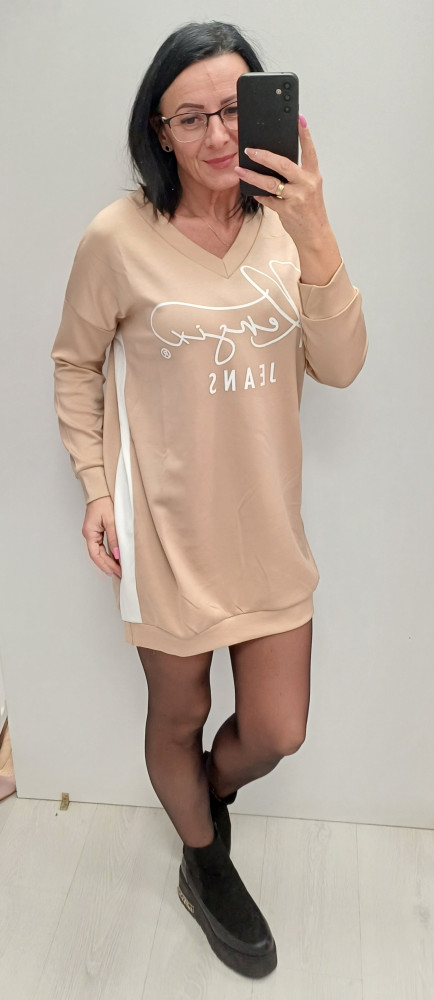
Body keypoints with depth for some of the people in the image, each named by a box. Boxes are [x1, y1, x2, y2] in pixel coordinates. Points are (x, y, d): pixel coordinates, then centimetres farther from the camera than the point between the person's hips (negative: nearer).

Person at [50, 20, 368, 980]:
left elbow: (340, 368, -11)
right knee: (180, 715, 17)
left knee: (277, 732, 13)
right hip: (165, 529, -3)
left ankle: (204, 797, 51)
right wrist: (96, 486, -5)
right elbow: (75, 365, 1)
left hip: (267, 525, 3)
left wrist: (316, 240, -24)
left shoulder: (286, 225, -2)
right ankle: (205, 863, 49)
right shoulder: (119, 237, -12)